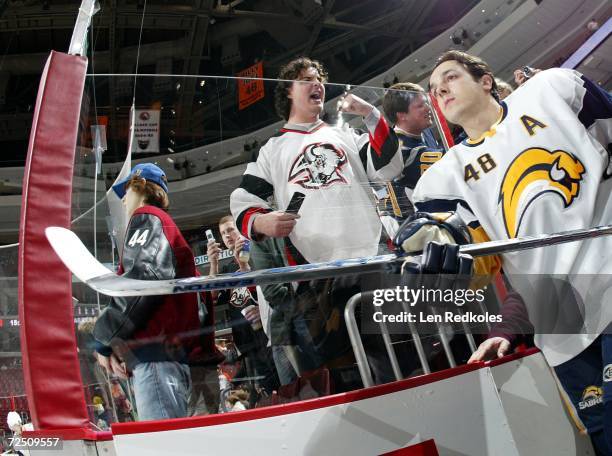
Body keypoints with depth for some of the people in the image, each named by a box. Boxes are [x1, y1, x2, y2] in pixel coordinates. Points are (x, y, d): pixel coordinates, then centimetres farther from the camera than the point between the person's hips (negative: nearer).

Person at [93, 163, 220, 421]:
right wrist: (120, 347, 16)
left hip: (155, 351, -10)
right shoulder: (165, 224, 33)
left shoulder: (147, 217, 6)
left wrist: (105, 339, -9)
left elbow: (148, 274, -16)